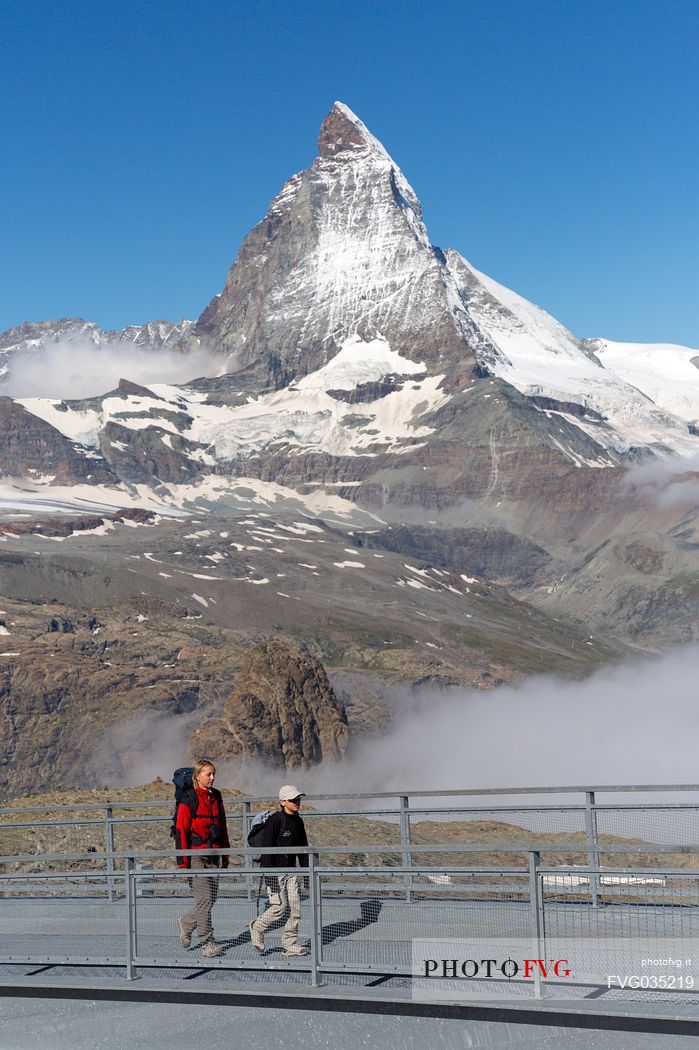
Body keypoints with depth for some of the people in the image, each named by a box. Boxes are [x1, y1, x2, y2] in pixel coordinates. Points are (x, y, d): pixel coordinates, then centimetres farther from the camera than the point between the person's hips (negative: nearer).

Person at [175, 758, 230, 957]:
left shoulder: (216, 797, 11)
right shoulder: (188, 799, -9)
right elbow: (181, 831, -10)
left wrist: (225, 854, 18)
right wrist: (183, 862, -14)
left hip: (213, 855, 6)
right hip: (196, 856, -6)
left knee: (211, 898, 8)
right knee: (204, 899, -8)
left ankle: (186, 922, 33)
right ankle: (207, 943, 2)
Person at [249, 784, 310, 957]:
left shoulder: (298, 821, 10)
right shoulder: (274, 821, -14)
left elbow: (303, 848, 19)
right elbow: (266, 848, -17)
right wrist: (269, 873, -22)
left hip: (291, 871, 7)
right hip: (275, 871, -7)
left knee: (295, 907, 1)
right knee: (279, 907, -9)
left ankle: (290, 944, 9)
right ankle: (257, 927, 15)